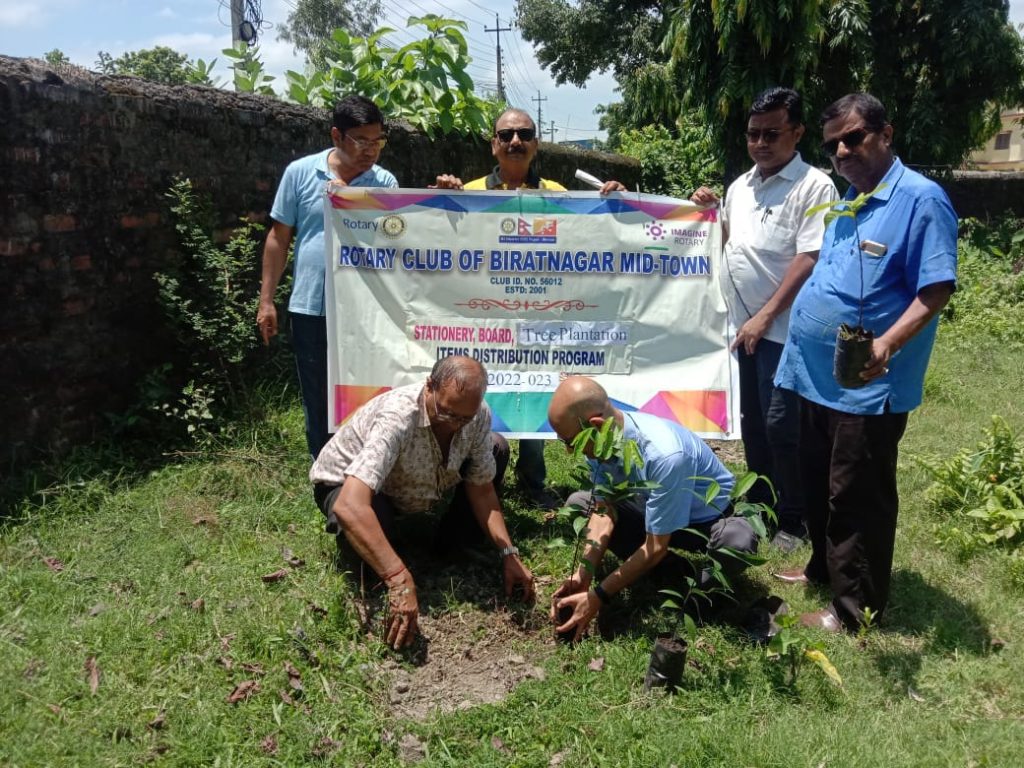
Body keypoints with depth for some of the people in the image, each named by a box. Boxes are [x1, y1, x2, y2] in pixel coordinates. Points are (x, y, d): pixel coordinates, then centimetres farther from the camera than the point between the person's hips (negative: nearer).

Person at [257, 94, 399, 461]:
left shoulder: (385, 183, 1)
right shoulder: (300, 172, -1)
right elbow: (279, 238, 4)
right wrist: (266, 299, 2)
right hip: (310, 309, 0)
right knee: (317, 403, 12)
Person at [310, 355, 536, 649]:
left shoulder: (478, 415, -22)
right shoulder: (396, 417, -42)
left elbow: (481, 488, -10)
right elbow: (350, 506, -52)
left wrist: (509, 553, -23)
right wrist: (400, 581, -58)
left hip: (410, 486, 6)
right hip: (343, 485, -5)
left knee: (497, 448, -8)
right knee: (372, 517, -41)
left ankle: (456, 541, 6)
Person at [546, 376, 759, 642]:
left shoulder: (663, 454, -39)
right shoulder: (604, 438, -18)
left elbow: (656, 546, -31)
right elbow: (603, 511, -12)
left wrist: (597, 596, -29)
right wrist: (584, 574, -26)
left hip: (711, 519, -7)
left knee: (738, 542, -39)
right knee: (579, 503, -5)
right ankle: (675, 574, -6)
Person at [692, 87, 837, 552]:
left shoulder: (814, 187, -10)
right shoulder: (740, 186, 14)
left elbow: (810, 259, -17)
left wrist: (766, 316, -20)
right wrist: (706, 210, 6)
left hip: (783, 328, -7)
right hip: (742, 324, 7)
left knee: (782, 426, -3)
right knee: (752, 422, 15)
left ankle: (793, 520, 11)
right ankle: (760, 506, 29)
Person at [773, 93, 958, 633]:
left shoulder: (920, 199, -14)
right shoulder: (848, 203, 13)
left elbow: (936, 290, -21)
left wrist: (887, 345, -34)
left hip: (867, 386, -8)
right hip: (818, 376, 9)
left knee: (855, 497, 2)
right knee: (818, 484, 20)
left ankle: (855, 607, 16)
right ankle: (824, 568, 40)